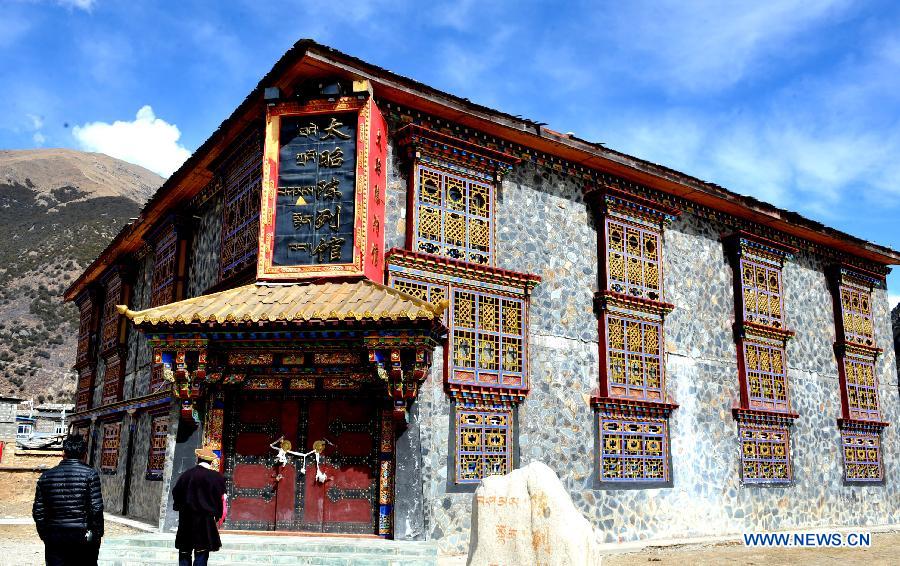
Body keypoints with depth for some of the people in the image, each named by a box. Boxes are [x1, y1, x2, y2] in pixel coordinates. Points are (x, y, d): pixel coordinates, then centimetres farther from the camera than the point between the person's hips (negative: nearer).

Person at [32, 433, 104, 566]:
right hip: (83, 537, -2)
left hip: (54, 538, 3)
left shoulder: (46, 476, 2)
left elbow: (38, 511, 4)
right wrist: (98, 534, -2)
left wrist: (44, 535, 15)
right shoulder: (90, 474, -8)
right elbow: (96, 508, -13)